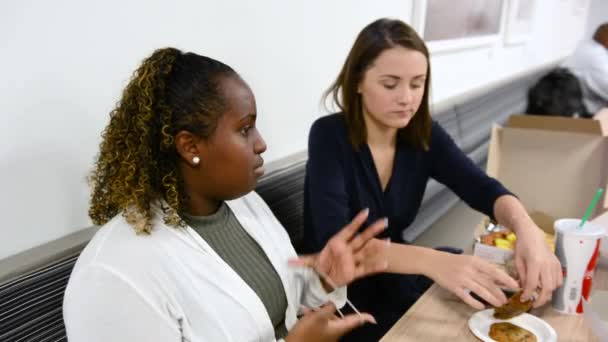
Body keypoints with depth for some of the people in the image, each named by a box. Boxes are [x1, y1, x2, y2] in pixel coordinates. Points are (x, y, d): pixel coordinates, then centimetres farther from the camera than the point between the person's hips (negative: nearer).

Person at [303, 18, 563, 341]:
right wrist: (432, 261, -45)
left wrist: (527, 229, -35)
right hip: (335, 293, -5)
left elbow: (484, 189, -13)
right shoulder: (329, 136, -21)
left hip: (395, 281, 5)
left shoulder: (424, 135, -6)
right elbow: (336, 241, -31)